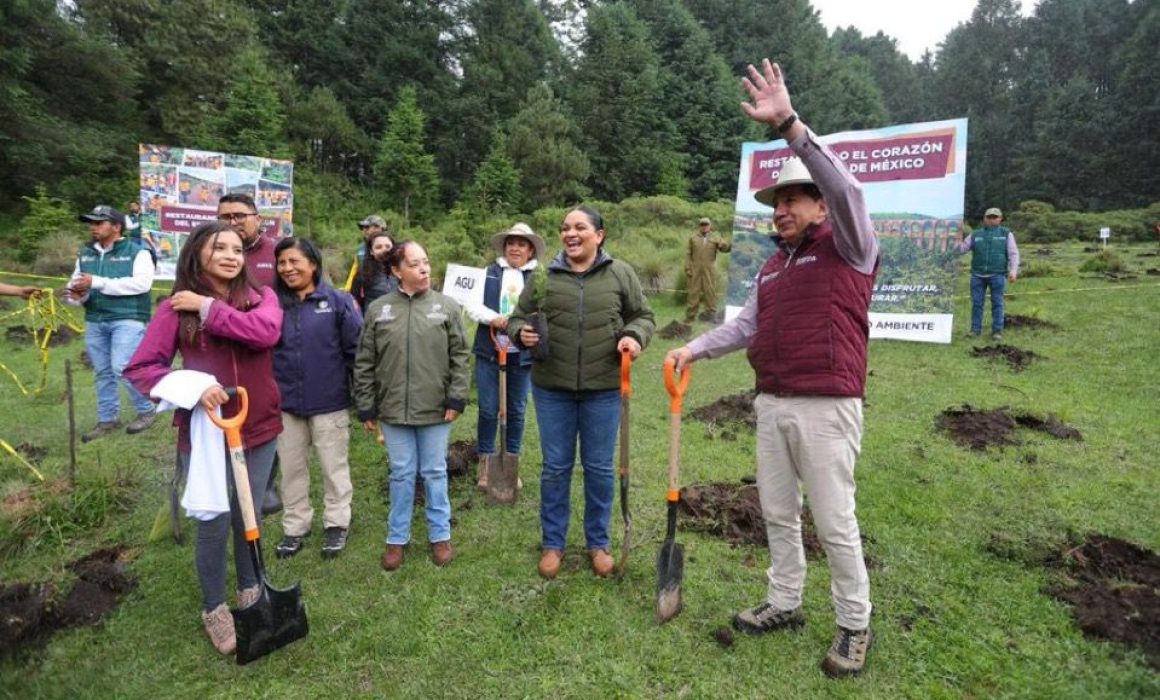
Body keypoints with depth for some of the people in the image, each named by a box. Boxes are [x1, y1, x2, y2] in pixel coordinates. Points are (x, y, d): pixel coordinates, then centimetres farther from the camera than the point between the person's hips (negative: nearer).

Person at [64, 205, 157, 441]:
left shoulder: (137, 251, -4)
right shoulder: (85, 254, 14)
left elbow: (141, 282, -19)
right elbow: (75, 283, 13)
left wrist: (98, 282, -20)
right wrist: (76, 294, -12)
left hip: (127, 319, -6)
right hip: (94, 321, 6)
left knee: (122, 368, -13)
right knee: (102, 372, 11)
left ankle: (147, 410, 8)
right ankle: (108, 419, 23)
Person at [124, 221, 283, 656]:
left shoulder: (261, 296, -2)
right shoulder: (176, 308, -6)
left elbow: (265, 332, -24)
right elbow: (139, 368, -7)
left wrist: (208, 308, -18)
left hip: (259, 429, 2)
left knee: (249, 518, 17)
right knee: (214, 524, 8)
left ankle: (250, 592, 41)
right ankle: (214, 608, 32)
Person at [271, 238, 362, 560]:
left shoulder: (338, 301, -8)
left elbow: (356, 350, -7)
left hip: (329, 403, -3)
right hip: (285, 404, 4)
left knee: (334, 466, 11)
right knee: (291, 469, 16)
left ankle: (337, 524, 28)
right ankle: (295, 527, 33)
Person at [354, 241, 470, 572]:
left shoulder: (447, 306, -1)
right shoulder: (378, 309, 1)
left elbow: (460, 357, 0)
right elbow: (364, 364, 4)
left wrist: (456, 398, -6)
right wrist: (366, 407, 2)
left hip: (436, 409, -1)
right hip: (393, 409, 1)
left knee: (435, 473, 11)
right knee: (401, 474, 12)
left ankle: (440, 536, 27)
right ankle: (397, 538, 28)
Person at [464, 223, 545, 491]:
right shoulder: (488, 273, 7)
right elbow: (471, 303, -1)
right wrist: (493, 319, -17)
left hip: (522, 354, 0)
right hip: (490, 351, 1)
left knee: (517, 410, 11)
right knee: (488, 410, 6)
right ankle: (485, 463, 22)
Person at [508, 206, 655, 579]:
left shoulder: (620, 274, 1)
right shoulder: (543, 277, 3)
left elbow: (643, 315, 8)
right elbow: (518, 317, 10)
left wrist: (635, 336, -12)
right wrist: (521, 333, -12)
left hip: (604, 388, 0)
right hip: (551, 387, 1)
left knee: (600, 468, 11)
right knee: (555, 467, 11)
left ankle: (598, 543, 30)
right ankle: (552, 543, 29)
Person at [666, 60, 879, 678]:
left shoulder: (847, 249, -4)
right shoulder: (773, 267, 17)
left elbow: (844, 189, -22)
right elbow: (745, 325, 16)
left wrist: (788, 124, -30)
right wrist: (695, 348, 3)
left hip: (826, 409, -7)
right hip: (771, 405, 7)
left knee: (835, 522, 3)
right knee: (777, 514, 15)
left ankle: (854, 627, 22)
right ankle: (784, 604, 31)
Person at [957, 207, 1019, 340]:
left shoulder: (1006, 234, 6)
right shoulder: (975, 235, 11)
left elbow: (1013, 254, 0)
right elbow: (961, 248, 7)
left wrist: (1013, 271, -12)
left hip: (997, 275, -2)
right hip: (978, 275, 2)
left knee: (997, 303, 0)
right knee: (976, 303, 2)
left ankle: (997, 331, 5)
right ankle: (975, 329, 9)